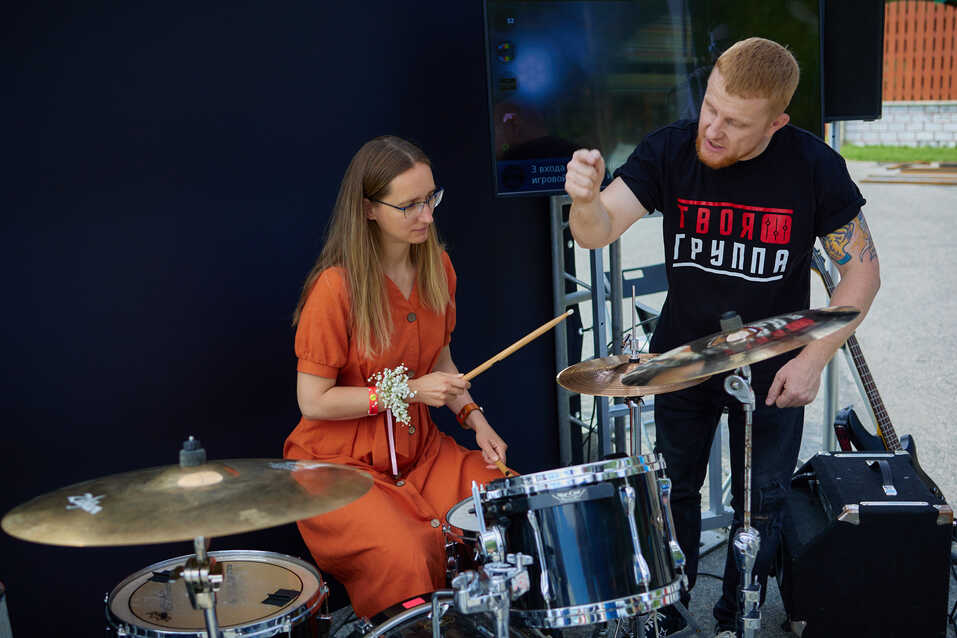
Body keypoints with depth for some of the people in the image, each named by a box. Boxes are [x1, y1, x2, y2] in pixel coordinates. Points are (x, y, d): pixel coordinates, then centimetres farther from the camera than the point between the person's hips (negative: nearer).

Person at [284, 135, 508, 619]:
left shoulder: (436, 267, 2)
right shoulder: (336, 288, -20)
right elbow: (313, 402, -16)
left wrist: (472, 415, -1)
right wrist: (410, 391, -20)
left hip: (420, 447, 7)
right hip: (341, 462, -6)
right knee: (405, 558, -29)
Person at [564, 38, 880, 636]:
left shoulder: (814, 166, -18)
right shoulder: (669, 150, -15)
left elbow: (862, 271, -9)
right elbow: (597, 232, -23)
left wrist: (814, 359, -17)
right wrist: (588, 197, -47)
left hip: (772, 367, -1)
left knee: (761, 503, 14)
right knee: (673, 488, 17)